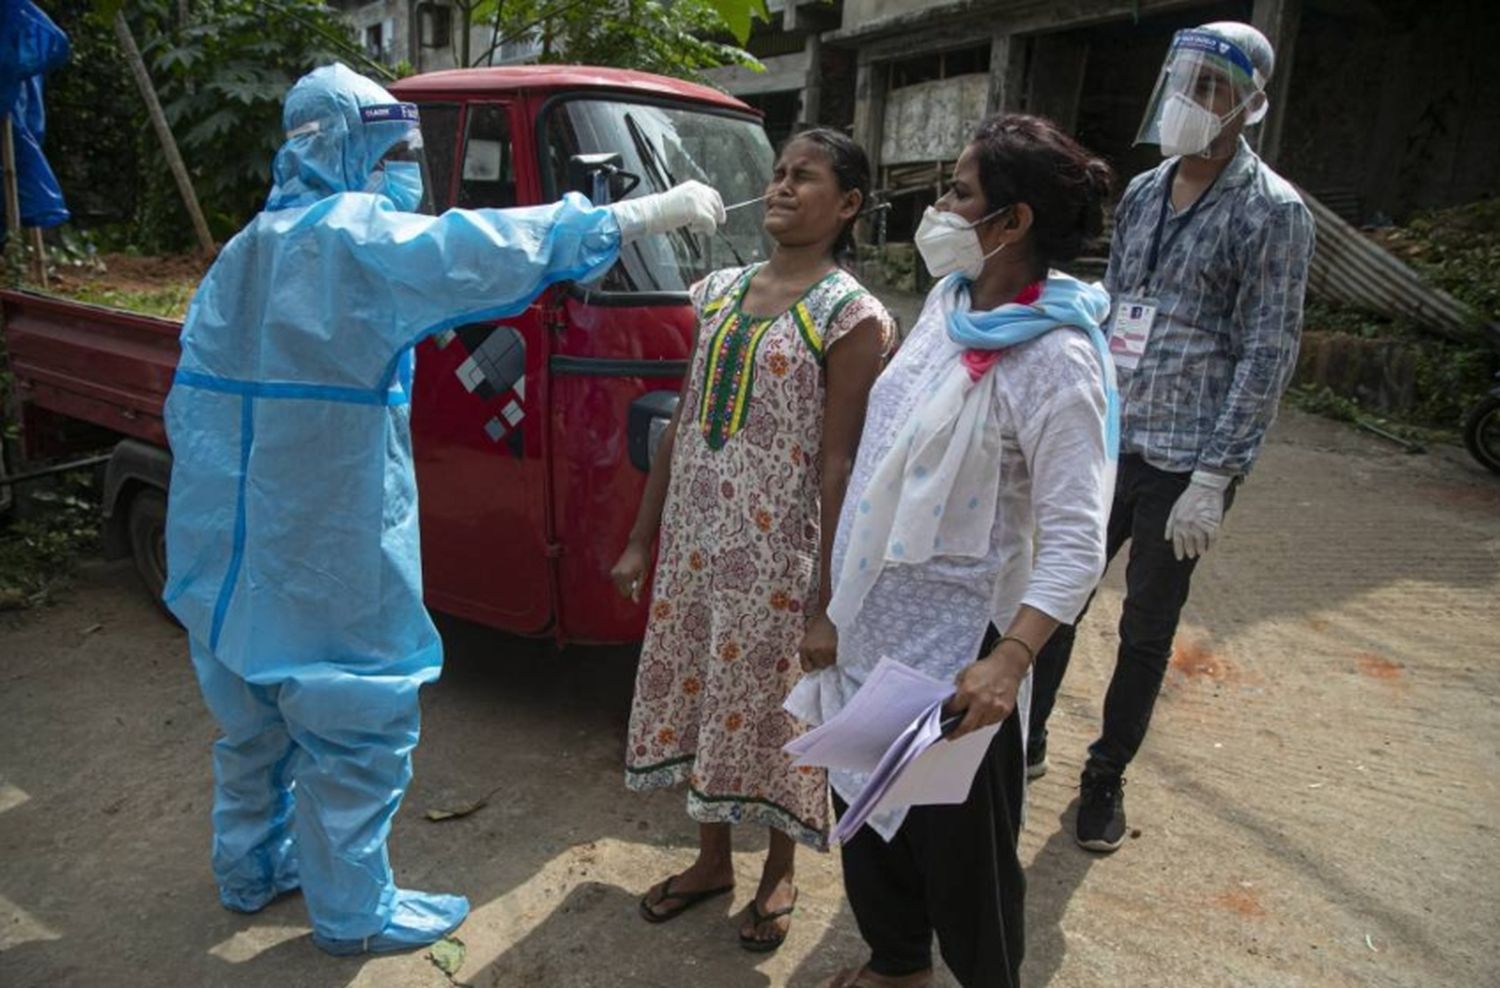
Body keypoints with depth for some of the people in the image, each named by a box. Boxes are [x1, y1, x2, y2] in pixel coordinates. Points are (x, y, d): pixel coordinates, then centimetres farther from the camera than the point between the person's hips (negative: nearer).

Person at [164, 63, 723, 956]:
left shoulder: (243, 253, 12)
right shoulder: (358, 236, -15)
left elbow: (196, 402, 13)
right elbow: (504, 247, -23)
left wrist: (214, 522, 21)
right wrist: (667, 207, -19)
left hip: (231, 549, 9)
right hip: (328, 559, -9)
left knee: (256, 723, 24)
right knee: (357, 734, 7)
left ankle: (250, 868, 43)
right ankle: (355, 911, 24)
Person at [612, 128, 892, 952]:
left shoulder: (851, 316, -10)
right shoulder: (719, 291, 7)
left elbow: (837, 464, -13)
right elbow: (682, 426, 10)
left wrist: (827, 602, -14)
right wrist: (641, 539, 11)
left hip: (777, 554, -5)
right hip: (693, 542, 6)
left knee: (769, 707, 9)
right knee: (696, 695, 16)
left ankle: (779, 875, 34)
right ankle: (712, 860, 39)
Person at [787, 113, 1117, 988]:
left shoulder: (1056, 361, -22)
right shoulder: (949, 300, 2)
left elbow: (1077, 538, -25)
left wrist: (1010, 662, -36)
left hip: (955, 637, -8)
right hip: (875, 615, 8)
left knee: (957, 836, 11)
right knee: (867, 807, 24)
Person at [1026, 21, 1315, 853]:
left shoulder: (1270, 210, -8)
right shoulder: (1142, 193, 9)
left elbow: (1267, 354, -11)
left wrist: (1214, 479, -16)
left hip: (1181, 464, -5)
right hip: (1103, 444, 5)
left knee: (1145, 632, 8)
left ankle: (1106, 777, 28)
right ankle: (1025, 743, 31)